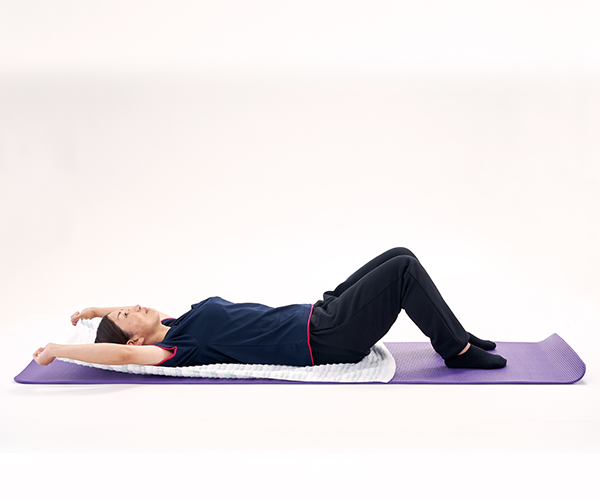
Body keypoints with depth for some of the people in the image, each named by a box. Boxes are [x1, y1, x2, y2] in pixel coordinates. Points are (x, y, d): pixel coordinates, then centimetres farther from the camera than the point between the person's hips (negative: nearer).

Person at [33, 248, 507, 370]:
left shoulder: (179, 325, 11)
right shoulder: (177, 349, -14)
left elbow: (147, 311, 31)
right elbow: (122, 353, -28)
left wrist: (96, 309, 24)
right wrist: (57, 350, -19)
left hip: (318, 315, 10)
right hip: (322, 339, -10)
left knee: (400, 258, 7)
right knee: (403, 269, -14)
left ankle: (456, 336, 19)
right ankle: (457, 350, 1)